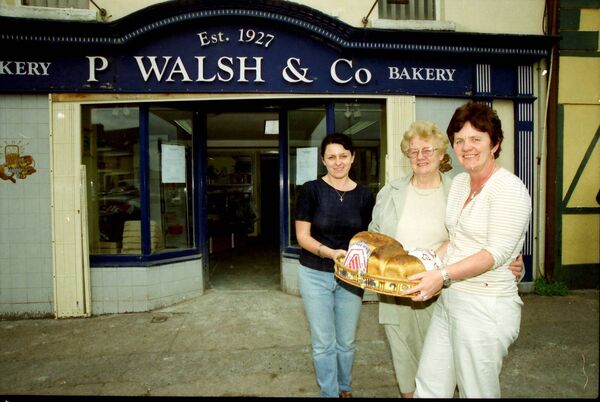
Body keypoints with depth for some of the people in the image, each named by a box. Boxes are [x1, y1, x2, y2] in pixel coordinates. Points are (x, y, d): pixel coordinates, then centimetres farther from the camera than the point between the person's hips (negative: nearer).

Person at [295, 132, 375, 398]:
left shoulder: (364, 195, -1)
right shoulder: (311, 190, -10)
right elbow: (302, 236, -10)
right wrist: (330, 252, -26)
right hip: (315, 276, -2)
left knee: (346, 341, 17)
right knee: (323, 343, 8)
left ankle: (345, 388, 43)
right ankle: (329, 393, 31)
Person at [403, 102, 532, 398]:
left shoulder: (509, 189, -14)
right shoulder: (459, 182, 11)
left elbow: (497, 253, -21)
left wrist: (444, 275, -28)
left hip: (486, 307, -7)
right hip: (448, 300, 8)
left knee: (477, 392, 10)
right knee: (428, 387, 16)